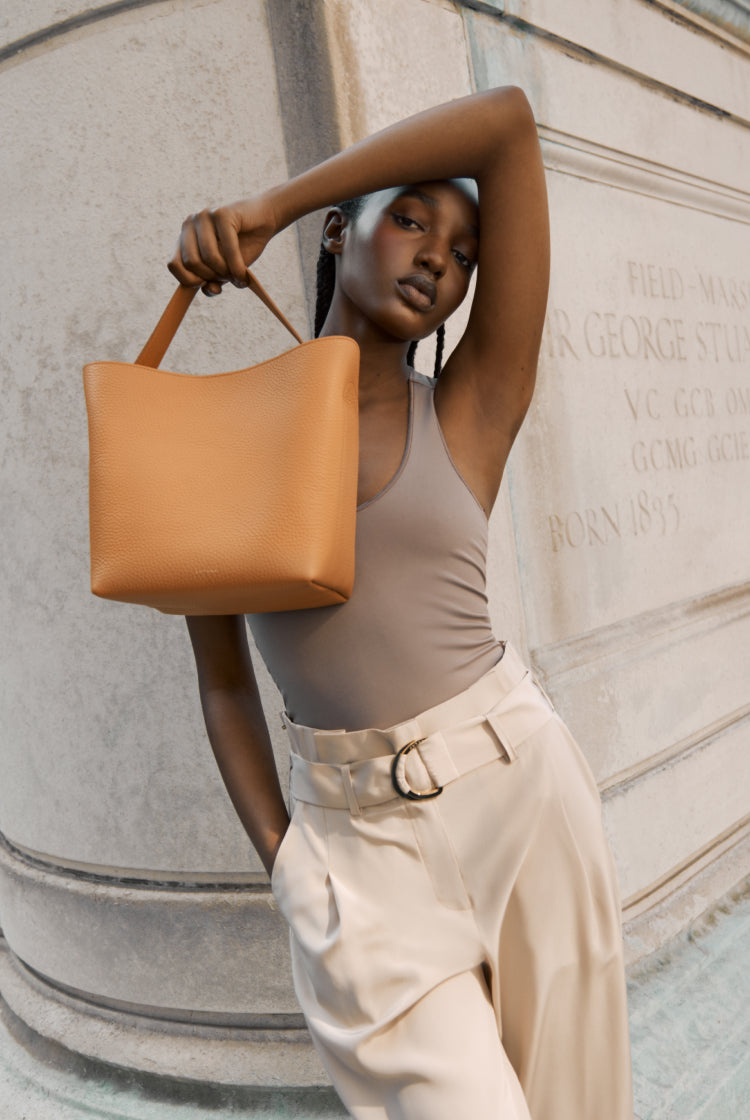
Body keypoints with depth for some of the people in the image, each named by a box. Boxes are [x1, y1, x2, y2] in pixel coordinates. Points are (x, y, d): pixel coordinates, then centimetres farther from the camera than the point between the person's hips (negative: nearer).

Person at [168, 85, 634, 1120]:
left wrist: (269, 206, -6)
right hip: (357, 835, 0)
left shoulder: (474, 410, -2)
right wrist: (282, 862, -2)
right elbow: (223, 680, 6)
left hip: (519, 786, 1)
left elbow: (508, 122, -8)